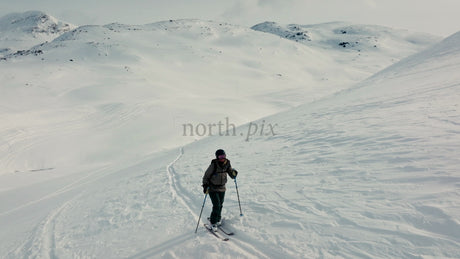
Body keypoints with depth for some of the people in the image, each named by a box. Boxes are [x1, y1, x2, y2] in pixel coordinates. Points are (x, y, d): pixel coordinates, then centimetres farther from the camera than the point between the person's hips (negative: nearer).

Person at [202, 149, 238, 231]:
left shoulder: (227, 164, -6)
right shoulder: (213, 165, -19)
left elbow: (232, 176, 1)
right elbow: (206, 176, -10)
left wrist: (233, 173, -21)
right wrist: (205, 185, -19)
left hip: (222, 188, 5)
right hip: (212, 189, -5)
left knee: (220, 205, 12)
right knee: (216, 206, -10)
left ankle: (217, 219, 34)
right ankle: (213, 223, 6)